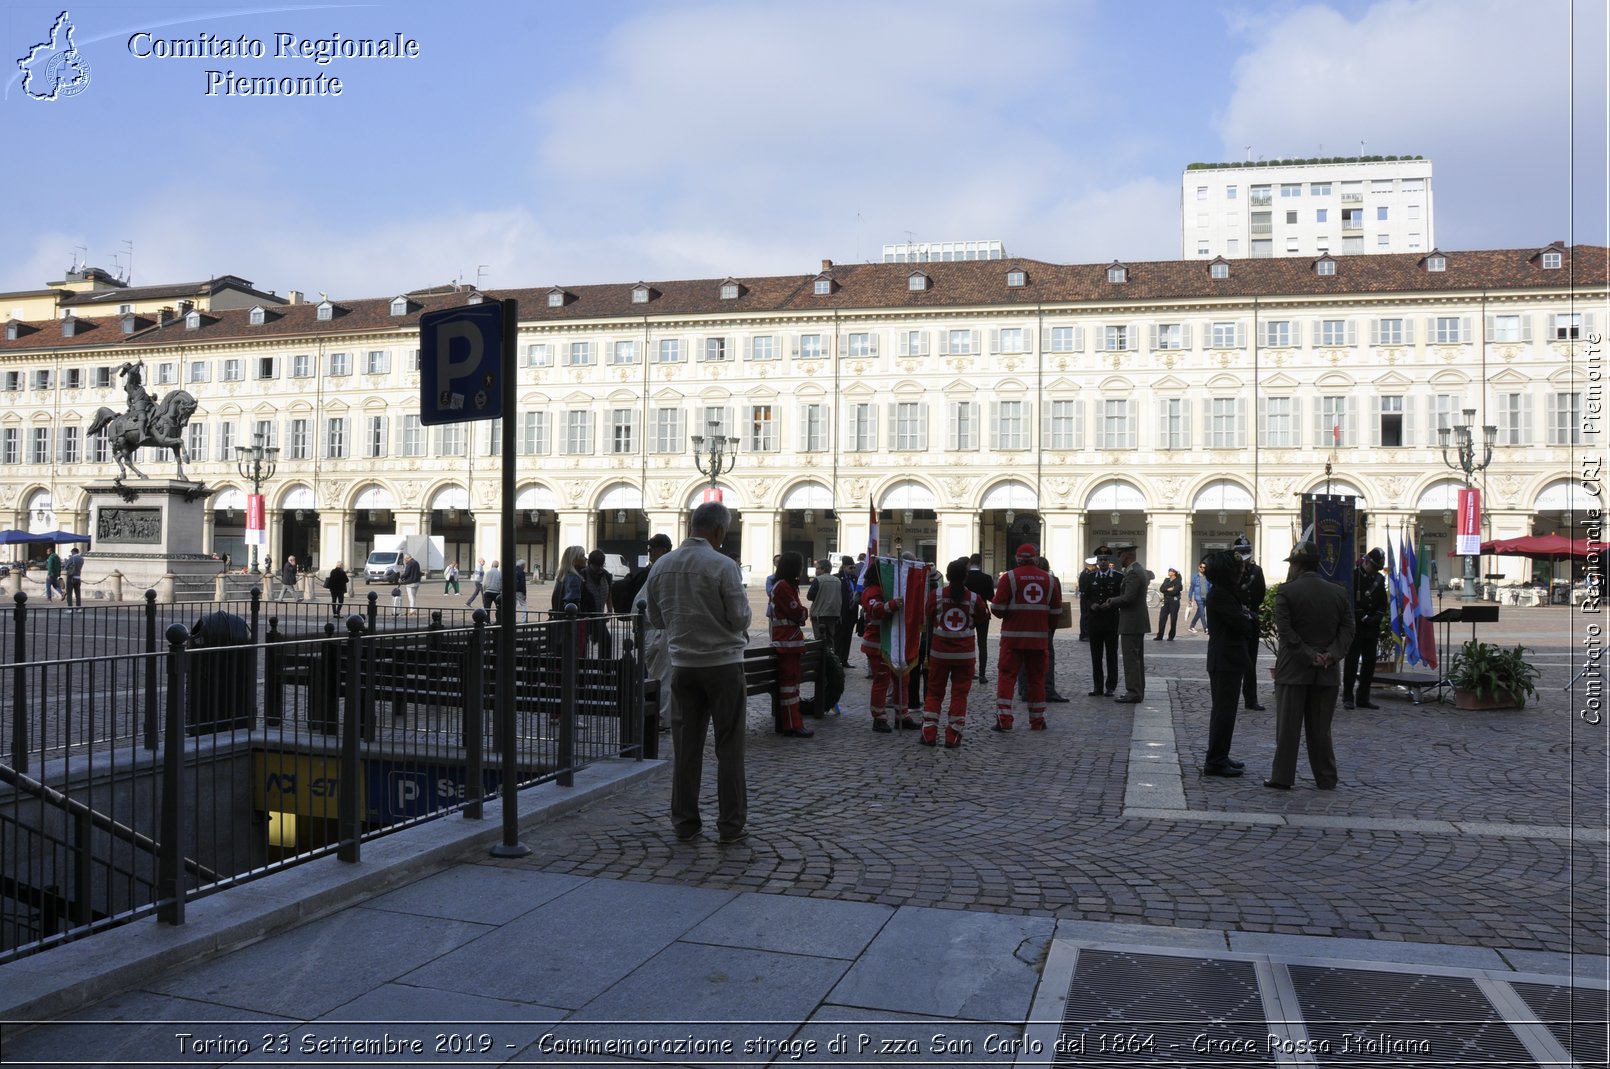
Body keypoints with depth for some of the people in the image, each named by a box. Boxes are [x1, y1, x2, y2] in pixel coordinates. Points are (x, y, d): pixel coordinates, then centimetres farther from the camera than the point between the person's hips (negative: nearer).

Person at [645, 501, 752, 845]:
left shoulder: (661, 566, 3)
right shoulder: (723, 565, -14)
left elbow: (655, 619, 11)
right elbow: (740, 618, -14)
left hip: (682, 665, 5)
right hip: (723, 663, -4)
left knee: (685, 746, 10)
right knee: (729, 747, 4)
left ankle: (684, 823, 15)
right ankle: (731, 825, 7)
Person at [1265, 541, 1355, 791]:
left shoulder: (1287, 592, -8)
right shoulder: (1338, 593, 6)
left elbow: (1285, 631, -16)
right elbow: (1347, 629, 0)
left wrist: (1309, 655, -12)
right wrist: (1332, 655, -7)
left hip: (1293, 669, -4)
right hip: (1327, 672, 4)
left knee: (1288, 726, 2)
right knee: (1320, 728, 12)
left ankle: (1282, 777, 5)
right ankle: (1326, 778, 16)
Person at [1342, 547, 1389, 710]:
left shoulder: (1379, 579, 12)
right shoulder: (1353, 576, -6)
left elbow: (1383, 604, 15)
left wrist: (1375, 618, -3)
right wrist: (1362, 617, -15)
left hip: (1371, 628, 6)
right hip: (1354, 627, -6)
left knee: (1370, 661, 6)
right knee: (1352, 661, -4)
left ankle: (1363, 698, 13)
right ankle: (1348, 698, 2)